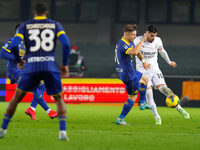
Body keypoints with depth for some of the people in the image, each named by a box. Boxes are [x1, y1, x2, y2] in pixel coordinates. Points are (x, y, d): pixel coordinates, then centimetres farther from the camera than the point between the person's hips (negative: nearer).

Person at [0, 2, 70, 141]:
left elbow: (14, 45, -1)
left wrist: (19, 61, 17)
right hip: (51, 67, 0)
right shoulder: (55, 25, 13)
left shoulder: (24, 26, 12)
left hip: (31, 67, 0)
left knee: (17, 97, 18)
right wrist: (65, 64, 11)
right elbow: (66, 44, -1)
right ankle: (63, 132, -5)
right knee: (59, 99, 14)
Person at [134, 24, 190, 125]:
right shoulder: (138, 40, -12)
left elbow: (162, 51, 21)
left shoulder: (157, 40, 1)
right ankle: (156, 116, -6)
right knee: (148, 92, -16)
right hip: (142, 71, -2)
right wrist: (143, 61, -50)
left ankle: (179, 108, -7)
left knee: (163, 88, -16)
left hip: (154, 69, 2)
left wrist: (169, 62, 34)